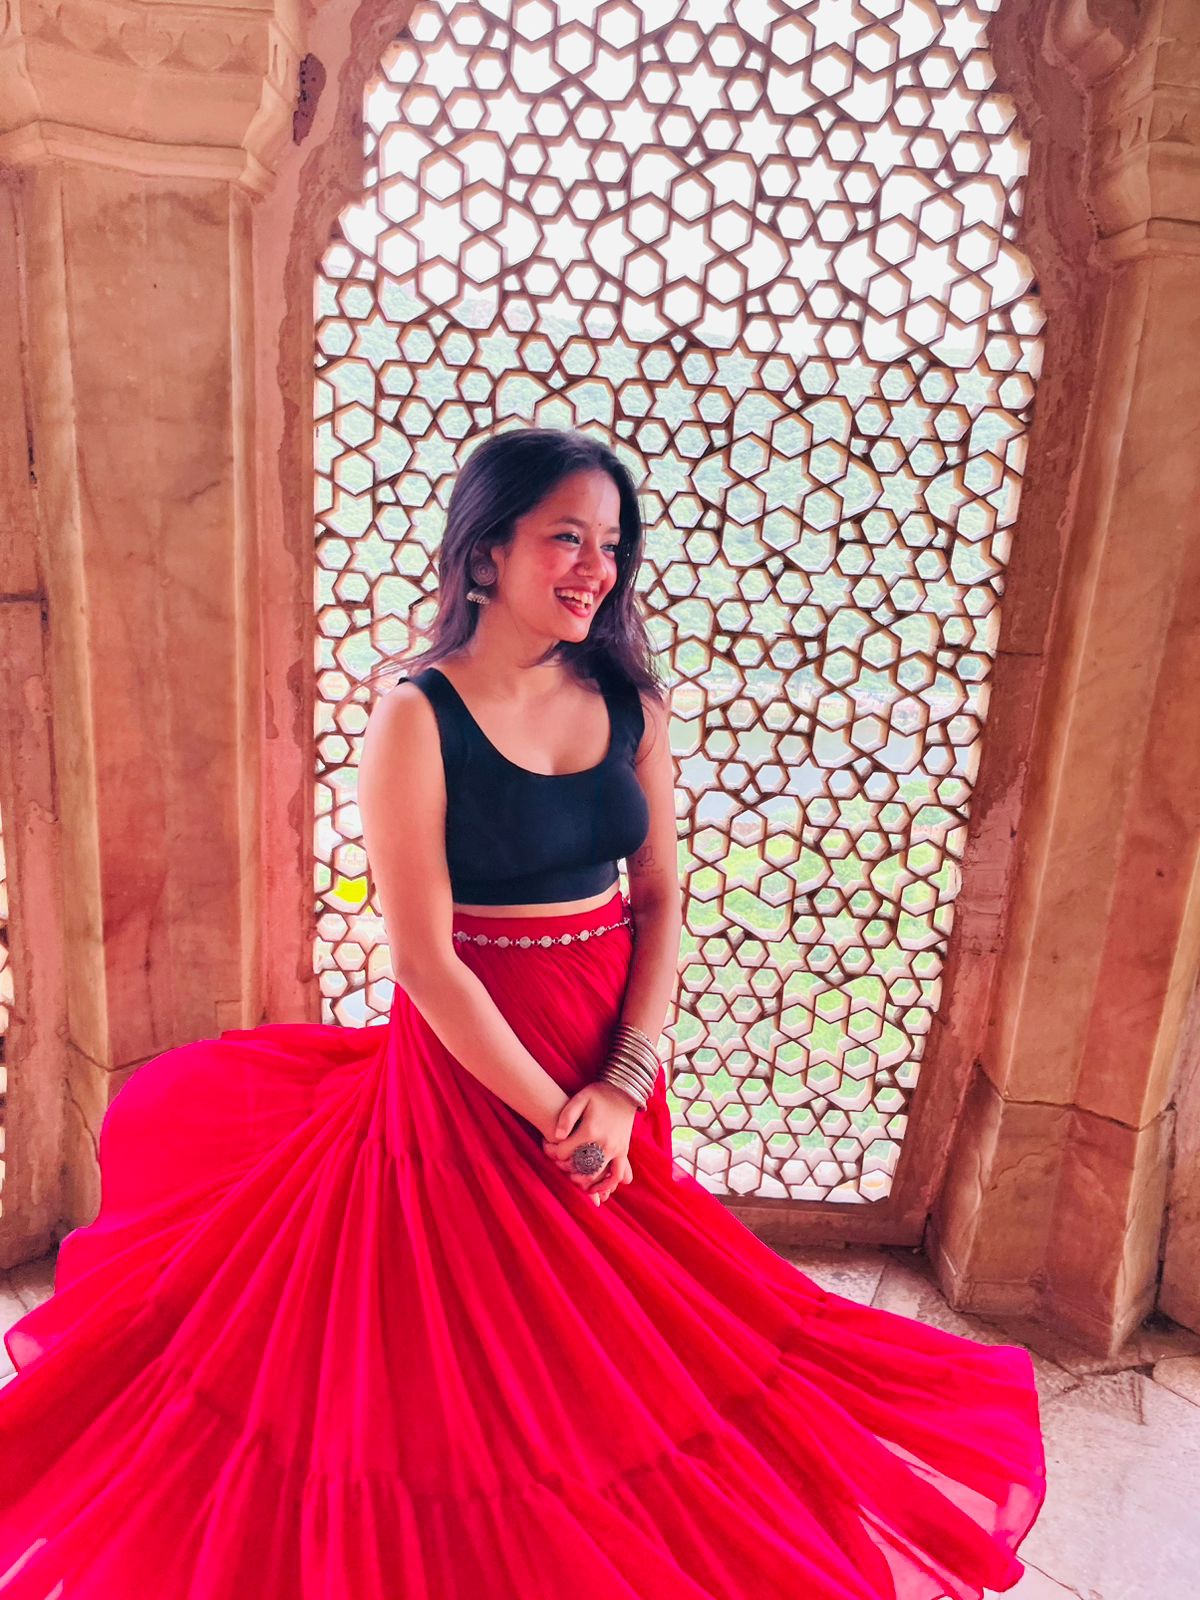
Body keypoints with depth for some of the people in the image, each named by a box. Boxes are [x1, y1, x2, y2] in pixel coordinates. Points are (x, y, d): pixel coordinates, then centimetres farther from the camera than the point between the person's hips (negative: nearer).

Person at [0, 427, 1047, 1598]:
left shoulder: (628, 699, -1)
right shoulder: (416, 717, -16)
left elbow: (660, 900, 1)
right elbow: (424, 956, -17)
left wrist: (624, 1084, -9)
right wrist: (557, 1118, -13)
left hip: (611, 1056, 5)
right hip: (470, 1060, -4)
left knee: (608, 1324, 22)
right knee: (468, 1350, 12)